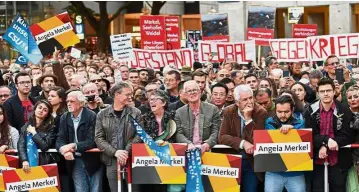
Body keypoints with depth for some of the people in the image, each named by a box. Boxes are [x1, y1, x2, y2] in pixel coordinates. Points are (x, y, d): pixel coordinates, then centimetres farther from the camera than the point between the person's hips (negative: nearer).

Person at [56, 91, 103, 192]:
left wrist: (73, 146, -27)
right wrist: (64, 149, -25)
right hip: (75, 161, 4)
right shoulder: (64, 118, 4)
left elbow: (92, 141, -18)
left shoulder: (92, 116, -12)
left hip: (92, 160, -4)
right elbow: (60, 139, -2)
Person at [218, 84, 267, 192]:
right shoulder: (229, 112, -3)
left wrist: (248, 118, -23)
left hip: (252, 162, -1)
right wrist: (243, 143, -23)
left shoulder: (261, 113, -10)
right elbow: (222, 137, -10)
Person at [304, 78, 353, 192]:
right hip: (317, 161, 0)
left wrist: (326, 146, -18)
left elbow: (347, 136, -6)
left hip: (338, 161, 0)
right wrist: (326, 140, -23)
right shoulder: (310, 111, 1)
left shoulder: (344, 111, -2)